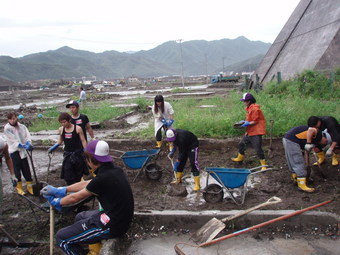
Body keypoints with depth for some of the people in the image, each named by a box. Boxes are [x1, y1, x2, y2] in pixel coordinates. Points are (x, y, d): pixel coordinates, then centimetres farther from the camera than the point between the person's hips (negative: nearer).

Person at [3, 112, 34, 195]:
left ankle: (29, 186, 19)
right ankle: (19, 187, 17)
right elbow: (14, 140, -15)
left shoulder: (22, 126, 6)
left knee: (26, 169, 7)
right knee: (17, 170, 2)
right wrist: (24, 146, -25)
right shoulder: (7, 128, -6)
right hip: (14, 151, -3)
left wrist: (28, 144, -23)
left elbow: (27, 136, -3)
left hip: (23, 151, 3)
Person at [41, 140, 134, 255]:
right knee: (80, 217, 28)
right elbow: (85, 184, 13)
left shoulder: (102, 178, -23)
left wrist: (55, 202, 13)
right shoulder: (116, 170, 2)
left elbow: (75, 198, -6)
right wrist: (59, 190, 17)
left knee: (62, 237, -2)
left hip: (113, 226, -9)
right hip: (121, 218, 9)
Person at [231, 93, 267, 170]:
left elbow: (255, 121, -19)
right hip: (249, 132, 10)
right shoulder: (249, 108, 11)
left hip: (256, 132, -10)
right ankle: (240, 158, 40)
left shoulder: (255, 109, -19)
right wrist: (245, 122, 6)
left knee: (258, 148, -7)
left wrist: (247, 124, -16)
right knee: (241, 144, 20)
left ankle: (263, 164, 5)